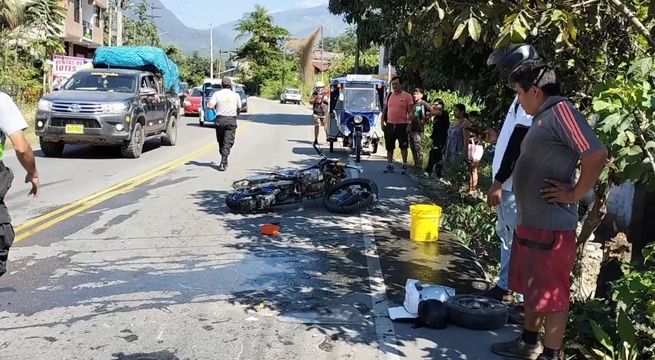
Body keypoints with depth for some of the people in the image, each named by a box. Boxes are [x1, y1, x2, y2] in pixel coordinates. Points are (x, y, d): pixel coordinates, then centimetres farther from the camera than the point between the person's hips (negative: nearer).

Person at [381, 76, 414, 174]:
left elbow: (410, 112, -5)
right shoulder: (389, 96, 10)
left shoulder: (407, 96, -3)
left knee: (403, 147, 2)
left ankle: (404, 166, 11)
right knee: (389, 147, 8)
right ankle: (390, 166, 17)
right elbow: (384, 110, 15)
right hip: (389, 125, 5)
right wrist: (382, 122, 7)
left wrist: (409, 125, -12)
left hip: (402, 125, -4)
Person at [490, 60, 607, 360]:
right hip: (530, 221, 10)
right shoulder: (542, 117, 14)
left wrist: (574, 194, -17)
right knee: (532, 289, 21)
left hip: (551, 225, -10)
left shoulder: (560, 111, -16)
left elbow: (597, 155, -25)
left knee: (552, 295, 2)